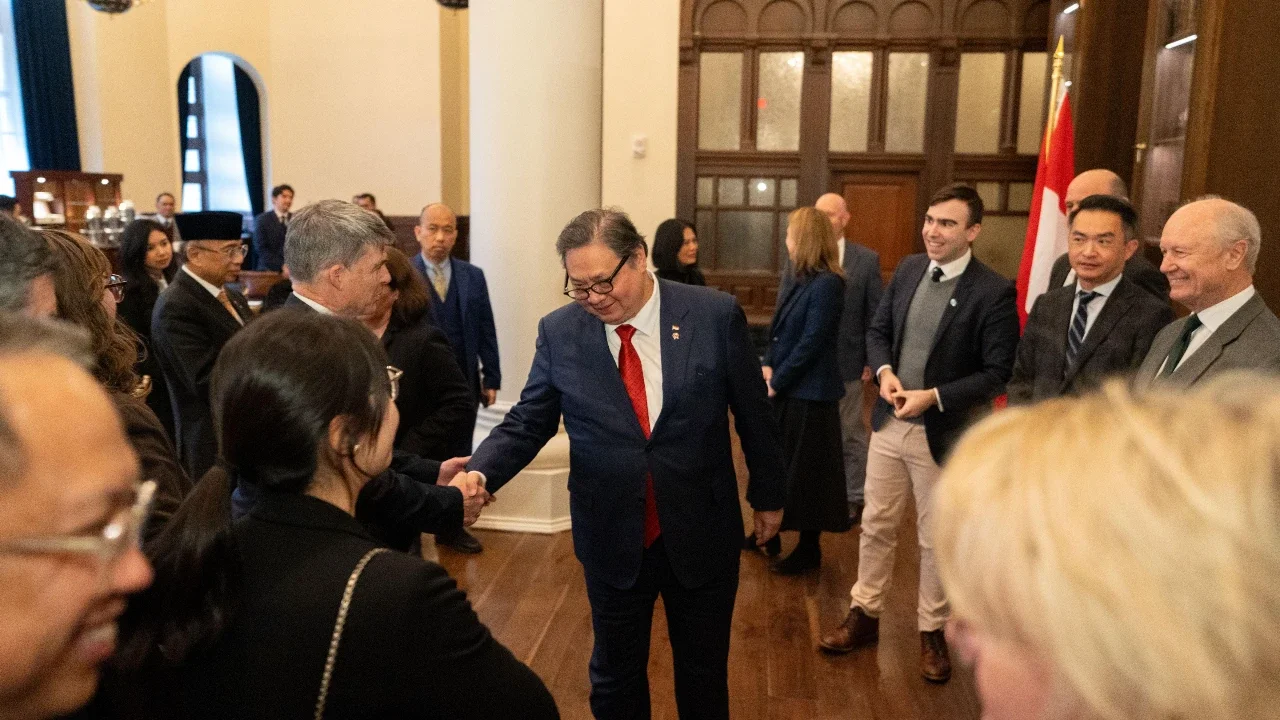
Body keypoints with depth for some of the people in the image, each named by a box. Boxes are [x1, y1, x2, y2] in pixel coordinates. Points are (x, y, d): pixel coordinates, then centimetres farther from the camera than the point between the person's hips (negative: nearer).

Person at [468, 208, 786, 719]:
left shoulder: (716, 315, -11)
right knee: (615, 674, 18)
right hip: (612, 539, 1)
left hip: (702, 533, -1)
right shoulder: (559, 332, -7)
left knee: (703, 669, 19)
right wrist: (478, 474, -21)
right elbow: (526, 424, -2)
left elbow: (753, 414, -1)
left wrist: (767, 495, 8)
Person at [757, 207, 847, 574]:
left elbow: (811, 343, -20)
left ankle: (809, 550, 17)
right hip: (786, 389, 9)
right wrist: (768, 367, 0)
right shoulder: (802, 280, 8)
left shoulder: (827, 285, -19)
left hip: (809, 394, -9)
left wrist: (777, 382, -14)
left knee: (806, 471, 2)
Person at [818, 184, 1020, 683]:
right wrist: (884, 371, -11)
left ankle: (931, 631, 31)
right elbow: (878, 330, 10)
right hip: (889, 423, 5)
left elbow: (999, 373, -16)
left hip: (943, 433, -5)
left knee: (935, 539, 12)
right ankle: (865, 615, 34)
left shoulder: (994, 292, -15)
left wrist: (933, 397, -23)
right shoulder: (908, 269, 2)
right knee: (876, 525, 16)